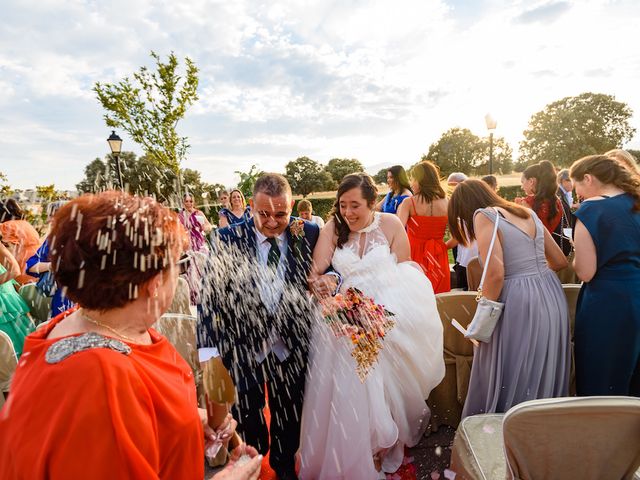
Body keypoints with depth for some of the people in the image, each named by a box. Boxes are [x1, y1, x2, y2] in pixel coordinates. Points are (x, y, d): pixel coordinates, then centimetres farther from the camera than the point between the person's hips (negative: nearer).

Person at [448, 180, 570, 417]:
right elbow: (560, 261, 16)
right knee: (544, 377, 24)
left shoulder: (484, 216, -9)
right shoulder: (527, 213, 12)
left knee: (509, 383, 9)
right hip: (552, 296, 8)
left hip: (519, 304, -8)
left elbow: (495, 273, -21)